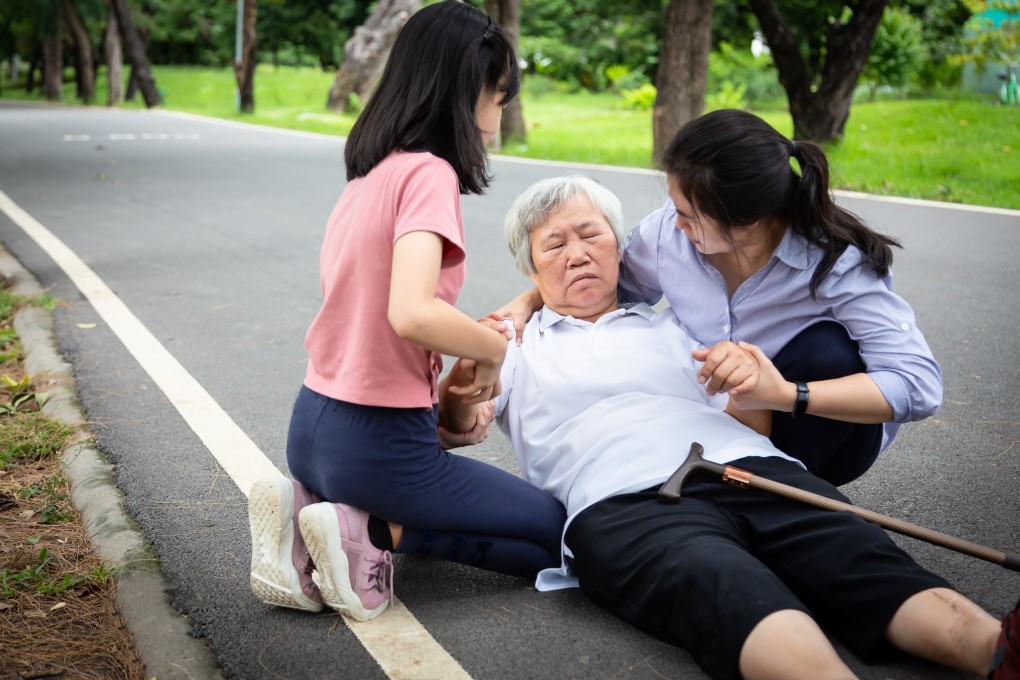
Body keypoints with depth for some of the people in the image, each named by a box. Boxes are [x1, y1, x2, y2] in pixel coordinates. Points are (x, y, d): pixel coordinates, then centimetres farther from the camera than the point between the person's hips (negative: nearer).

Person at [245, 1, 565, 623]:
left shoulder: (369, 175, 10)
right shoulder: (428, 172, -15)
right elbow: (412, 313, -30)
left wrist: (443, 397, 7)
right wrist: (493, 349, -12)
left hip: (313, 426, 8)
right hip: (377, 446, -8)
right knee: (559, 534, 8)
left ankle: (309, 503, 10)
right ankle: (373, 533, -6)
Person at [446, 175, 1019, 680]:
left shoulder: (672, 326, 33)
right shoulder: (517, 347, 27)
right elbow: (457, 425, 11)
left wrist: (762, 386, -1)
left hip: (751, 472, 4)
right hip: (627, 503, -4)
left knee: (864, 560, -28)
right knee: (732, 591, -38)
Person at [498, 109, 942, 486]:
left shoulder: (837, 262, -28)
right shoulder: (668, 231, -15)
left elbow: (919, 386, -37)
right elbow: (610, 284, 9)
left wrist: (783, 393, -50)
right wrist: (528, 301, -9)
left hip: (818, 430, -3)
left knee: (826, 348, -34)